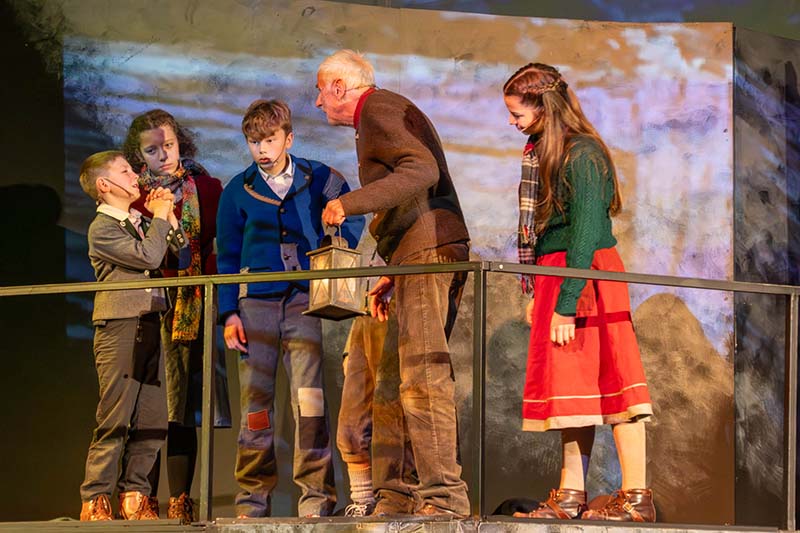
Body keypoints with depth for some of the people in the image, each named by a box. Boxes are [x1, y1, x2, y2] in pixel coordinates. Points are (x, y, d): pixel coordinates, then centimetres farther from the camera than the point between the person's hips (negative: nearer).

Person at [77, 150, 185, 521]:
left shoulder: (140, 223, 21)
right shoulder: (102, 229, -6)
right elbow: (148, 256, -17)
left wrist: (169, 216, 14)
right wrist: (159, 217, -3)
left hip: (149, 327, 8)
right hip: (119, 327, -8)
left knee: (152, 420, 3)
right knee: (115, 419, -10)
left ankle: (133, 497, 8)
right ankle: (95, 500, -6)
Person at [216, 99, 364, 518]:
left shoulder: (316, 178, 5)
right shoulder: (238, 191, 8)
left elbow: (352, 217, 16)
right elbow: (227, 257, 11)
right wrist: (230, 312, 2)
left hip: (305, 301, -1)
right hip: (256, 304, 1)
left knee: (310, 397, -9)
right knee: (256, 400, 1)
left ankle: (315, 497, -6)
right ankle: (253, 496, 8)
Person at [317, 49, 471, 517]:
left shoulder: (378, 109, -3)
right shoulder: (388, 112, 29)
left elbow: (422, 170, -19)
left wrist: (351, 203, -23)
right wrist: (391, 276, 27)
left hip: (426, 251, -11)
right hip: (430, 253, 11)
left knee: (423, 379, -14)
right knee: (429, 378, 7)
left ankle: (444, 496, -18)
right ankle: (446, 494, 5)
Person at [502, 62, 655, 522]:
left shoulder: (581, 155, -15)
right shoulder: (543, 152, 13)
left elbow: (585, 233, -19)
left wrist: (566, 305, -20)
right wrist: (537, 293, 13)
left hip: (586, 277, -9)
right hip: (555, 278, 9)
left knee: (609, 382, -8)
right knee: (572, 385, 10)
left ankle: (637, 497, -7)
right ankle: (572, 496, 13)